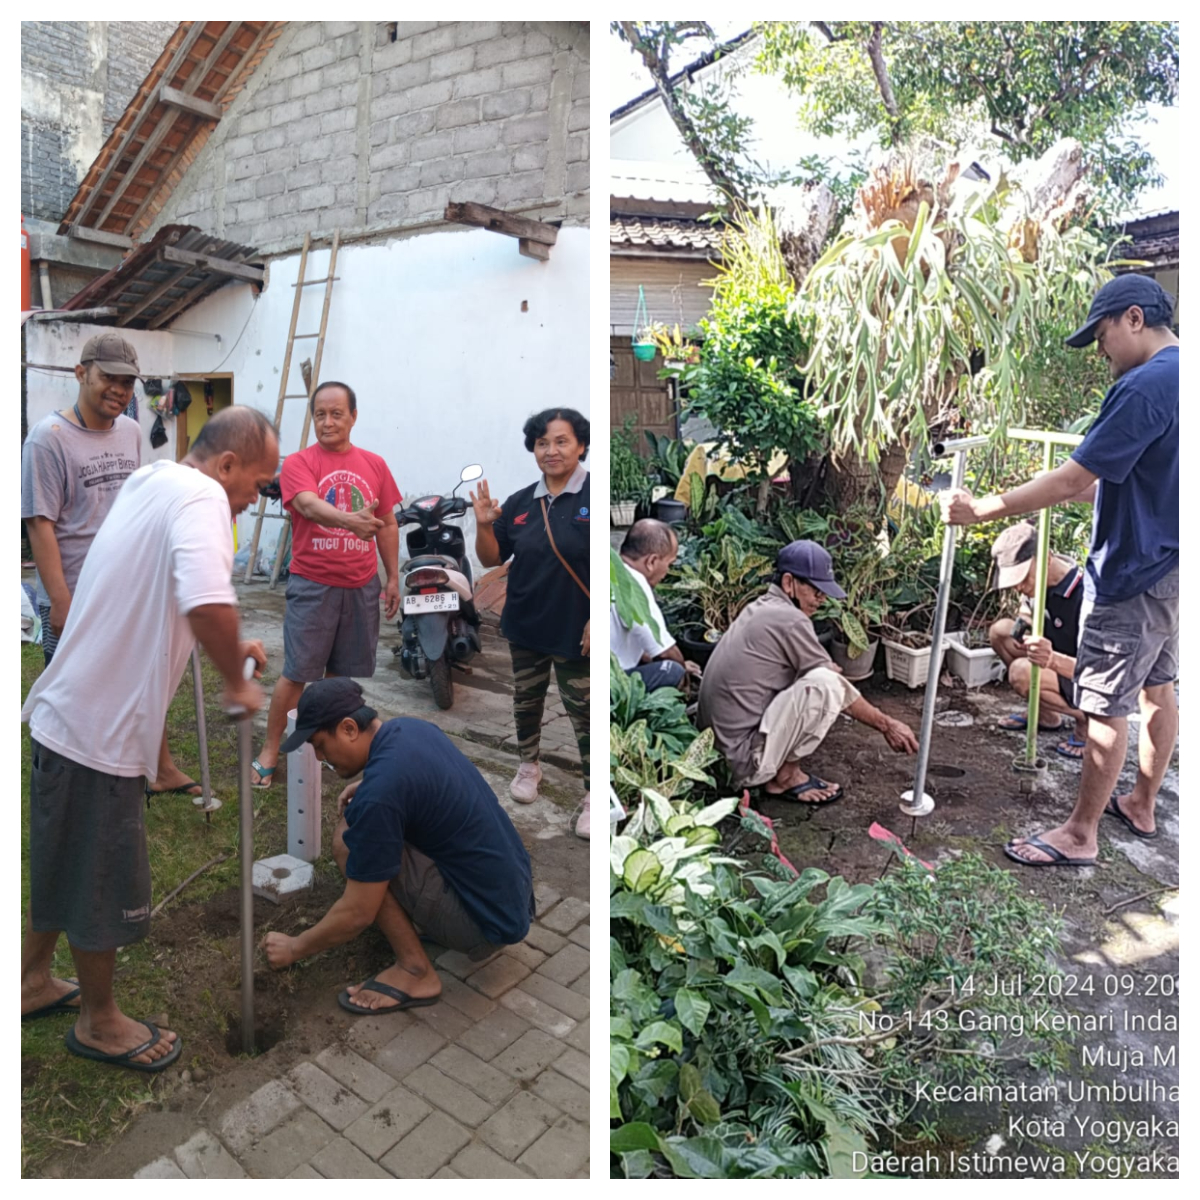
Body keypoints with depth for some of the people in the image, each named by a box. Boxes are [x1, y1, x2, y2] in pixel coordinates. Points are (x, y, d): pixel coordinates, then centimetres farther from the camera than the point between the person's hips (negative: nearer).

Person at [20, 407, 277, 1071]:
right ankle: (100, 1023, 31)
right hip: (101, 730, -10)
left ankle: (33, 981, 47)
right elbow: (207, 601, -41)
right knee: (103, 885, 10)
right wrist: (235, 682, -23)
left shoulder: (152, 482, 11)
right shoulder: (200, 496, -21)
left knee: (62, 862, 27)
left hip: (67, 712, 10)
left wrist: (226, 646, 12)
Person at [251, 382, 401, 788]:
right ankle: (269, 751, 14)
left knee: (342, 671, 13)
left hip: (361, 586, 4)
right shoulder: (298, 463, -6)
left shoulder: (374, 465, 6)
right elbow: (309, 504, -26)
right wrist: (348, 519, -45)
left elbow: (388, 525, 11)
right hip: (312, 584, -3)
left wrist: (393, 577, 9)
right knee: (296, 673, 1)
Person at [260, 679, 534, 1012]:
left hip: (489, 919, -9)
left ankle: (416, 971, -2)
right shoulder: (409, 726, 1)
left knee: (350, 842, -12)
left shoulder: (379, 793, -25)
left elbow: (357, 914, -16)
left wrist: (295, 949, 2)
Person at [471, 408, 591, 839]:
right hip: (525, 626, 6)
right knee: (525, 700, 22)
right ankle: (528, 765, 46)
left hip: (576, 630, -5)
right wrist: (484, 525, -10)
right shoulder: (520, 503, 2)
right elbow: (491, 560, 8)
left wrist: (597, 620, -19)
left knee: (583, 712, 5)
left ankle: (593, 795, 20)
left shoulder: (593, 496, -14)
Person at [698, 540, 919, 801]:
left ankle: (777, 770, 12)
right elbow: (835, 687, -9)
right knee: (825, 683, -20)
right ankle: (785, 777, -4)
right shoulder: (790, 620, -16)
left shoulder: (759, 608, 11)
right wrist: (886, 725, 0)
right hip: (745, 758, -10)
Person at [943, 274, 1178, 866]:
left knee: (1106, 707, -2)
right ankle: (1141, 804, 35)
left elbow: (1071, 480, -24)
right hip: (1171, 568, 10)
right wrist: (1064, 492, 17)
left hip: (1137, 575, -10)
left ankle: (1080, 834, 9)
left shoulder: (1146, 386, -21)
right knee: (1157, 687, 19)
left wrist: (980, 510, -18)